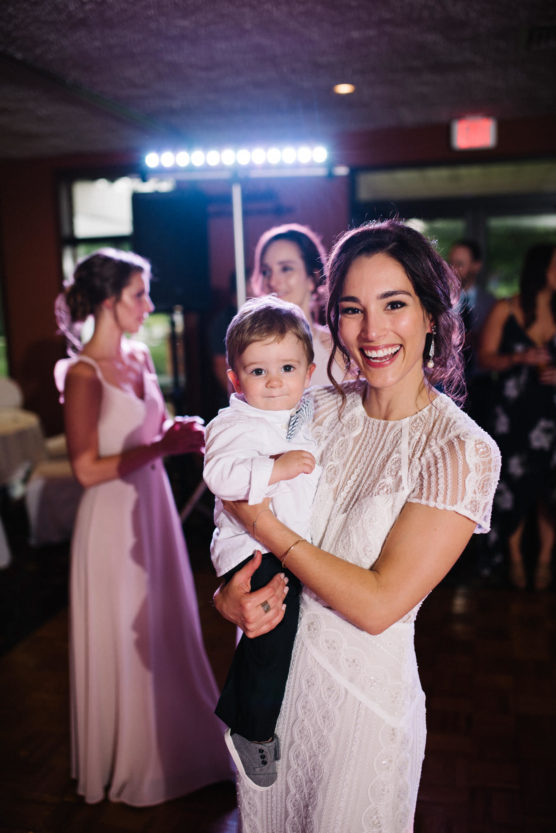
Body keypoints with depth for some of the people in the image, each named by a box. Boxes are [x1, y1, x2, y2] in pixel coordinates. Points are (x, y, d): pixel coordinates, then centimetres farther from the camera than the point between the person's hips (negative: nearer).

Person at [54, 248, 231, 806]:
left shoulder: (139, 357, 5)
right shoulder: (83, 373, -17)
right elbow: (87, 469, -19)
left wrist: (184, 434, -5)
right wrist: (163, 446, -20)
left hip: (153, 506, 7)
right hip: (113, 517, -7)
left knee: (166, 631, 19)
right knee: (124, 640, 10)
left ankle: (169, 745, 41)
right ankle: (127, 764, 34)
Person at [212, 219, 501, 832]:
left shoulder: (462, 451, -20)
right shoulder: (318, 409, -6)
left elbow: (379, 604, -23)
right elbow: (244, 507, 1)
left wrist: (262, 523, -19)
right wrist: (231, 591, -20)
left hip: (364, 688, -4)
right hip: (270, 661, 4)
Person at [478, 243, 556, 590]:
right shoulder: (506, 310, -1)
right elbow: (486, 357, -3)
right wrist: (519, 358, -18)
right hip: (515, 410, -2)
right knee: (514, 485, 3)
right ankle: (515, 558, 19)